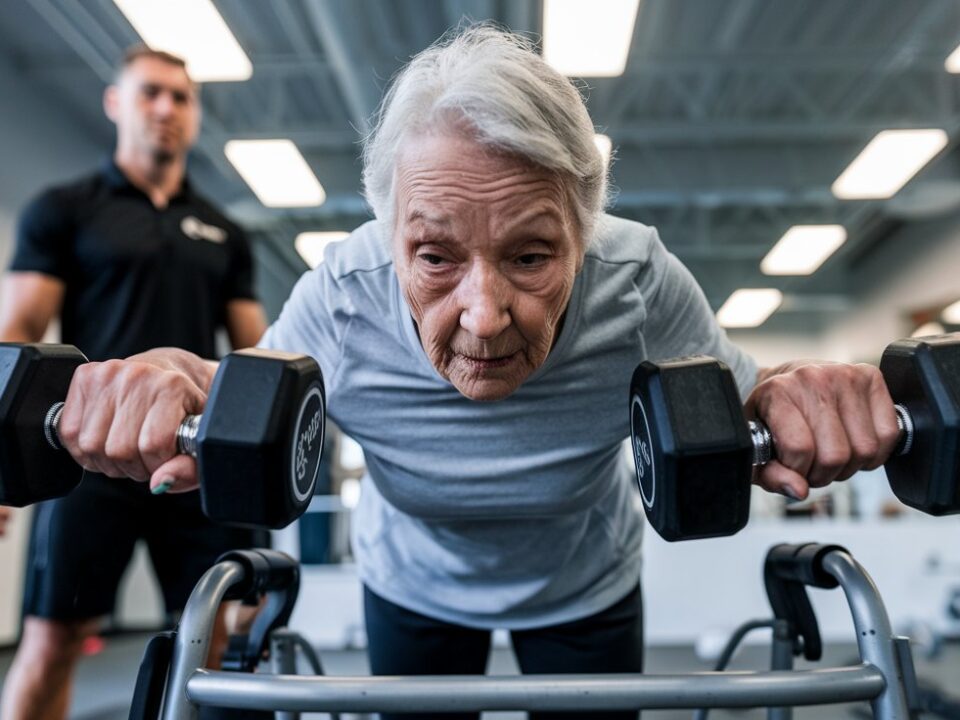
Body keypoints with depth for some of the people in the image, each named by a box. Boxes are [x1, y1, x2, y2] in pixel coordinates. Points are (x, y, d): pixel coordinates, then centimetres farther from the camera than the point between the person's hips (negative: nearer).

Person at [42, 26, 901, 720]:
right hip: (411, 588, 1)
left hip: (588, 589, 0)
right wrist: (175, 380, -39)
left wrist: (796, 400, -40)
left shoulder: (641, 287, -32)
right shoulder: (339, 300, -32)